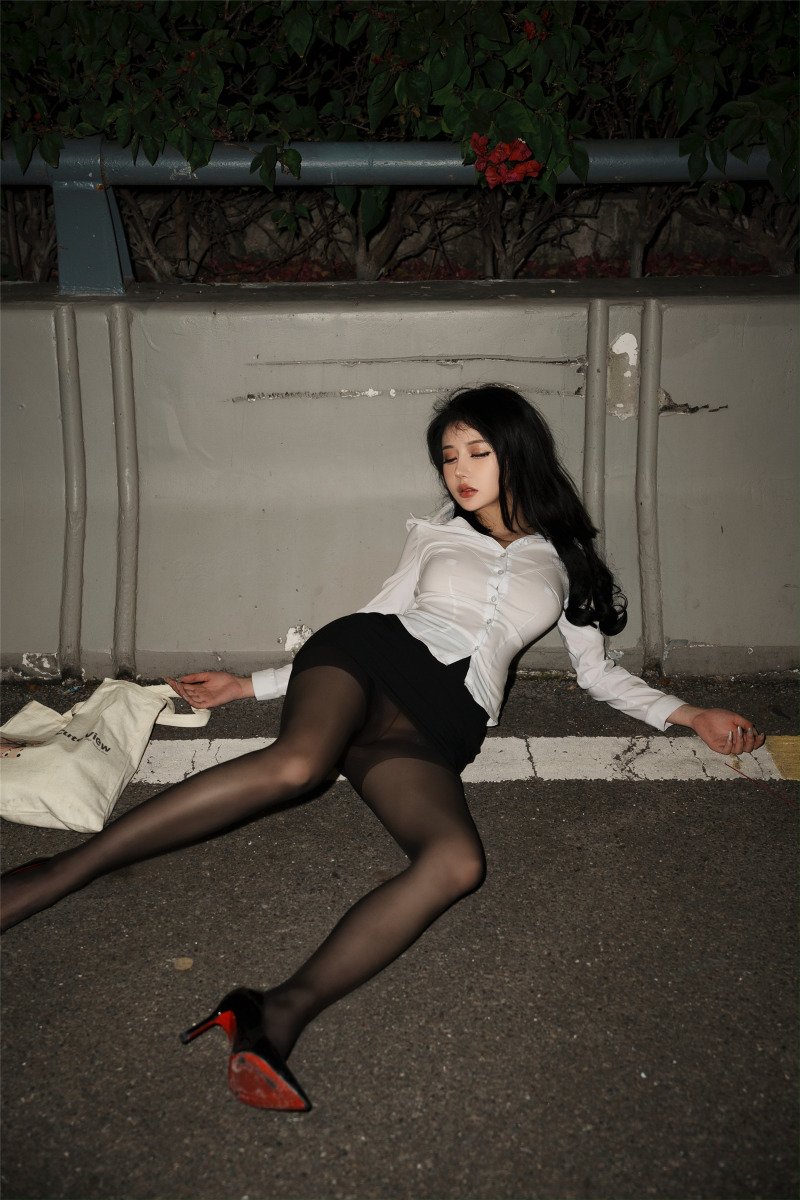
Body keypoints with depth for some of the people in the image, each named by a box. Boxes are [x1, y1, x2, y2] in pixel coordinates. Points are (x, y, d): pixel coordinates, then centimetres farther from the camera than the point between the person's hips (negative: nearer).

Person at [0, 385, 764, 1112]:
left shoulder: (562, 560, 25)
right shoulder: (435, 534, 25)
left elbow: (598, 673, 26)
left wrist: (688, 713, 12)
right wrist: (249, 686, 19)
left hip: (439, 727, 0)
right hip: (370, 656, 0)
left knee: (458, 862, -34)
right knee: (297, 763, -37)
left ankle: (281, 1012, -44)